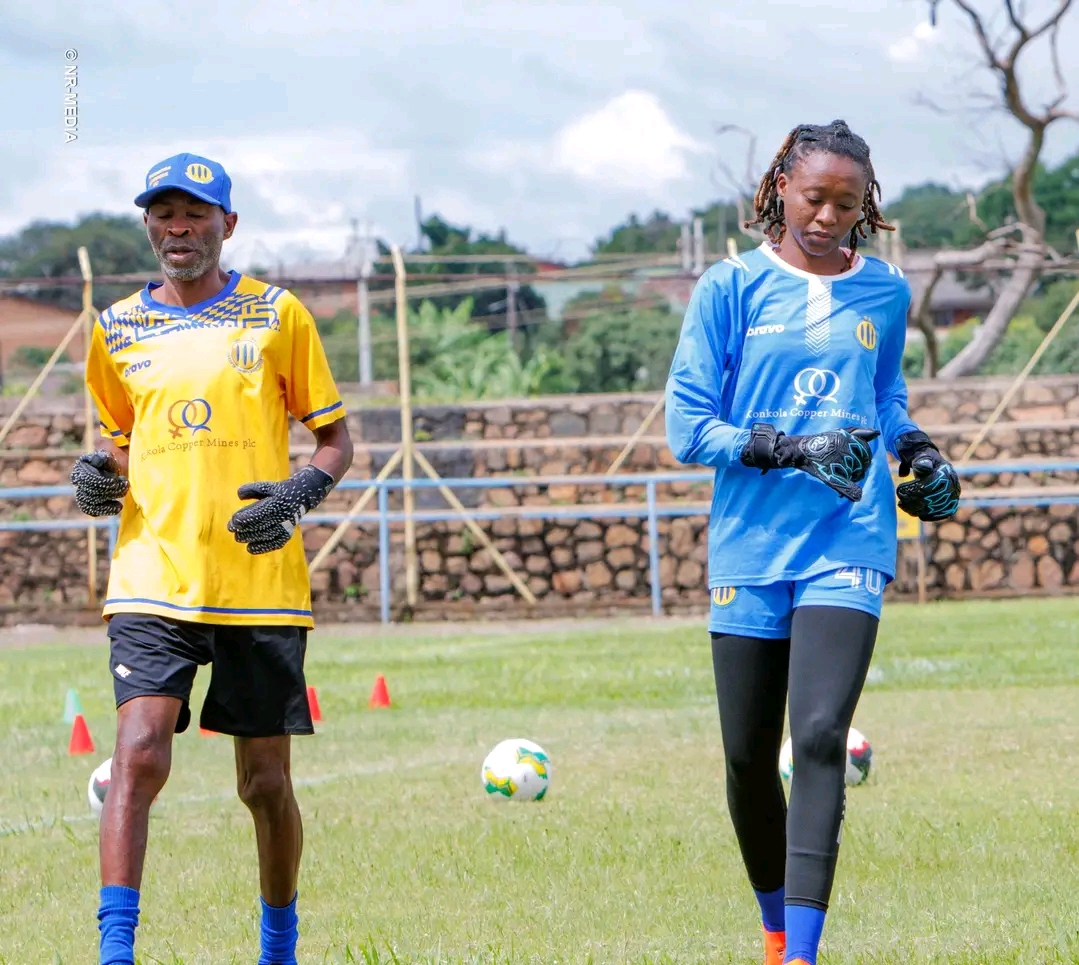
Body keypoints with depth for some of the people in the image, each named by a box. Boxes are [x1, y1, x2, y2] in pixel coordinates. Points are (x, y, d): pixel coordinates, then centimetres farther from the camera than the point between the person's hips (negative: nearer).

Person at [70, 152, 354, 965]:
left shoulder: (277, 316, 4)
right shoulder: (119, 329, 11)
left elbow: (335, 439, 8)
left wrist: (301, 493, -12)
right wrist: (101, 477, 2)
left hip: (262, 583, -1)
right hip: (153, 578, 1)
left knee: (265, 779, 5)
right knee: (140, 752, -18)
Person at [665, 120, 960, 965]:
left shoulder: (884, 293, 9)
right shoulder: (732, 290, 0)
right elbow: (688, 428, -5)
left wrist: (917, 450, 8)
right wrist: (792, 449, -17)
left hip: (848, 544, 0)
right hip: (751, 544, 0)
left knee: (820, 738, -18)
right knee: (749, 758, 6)